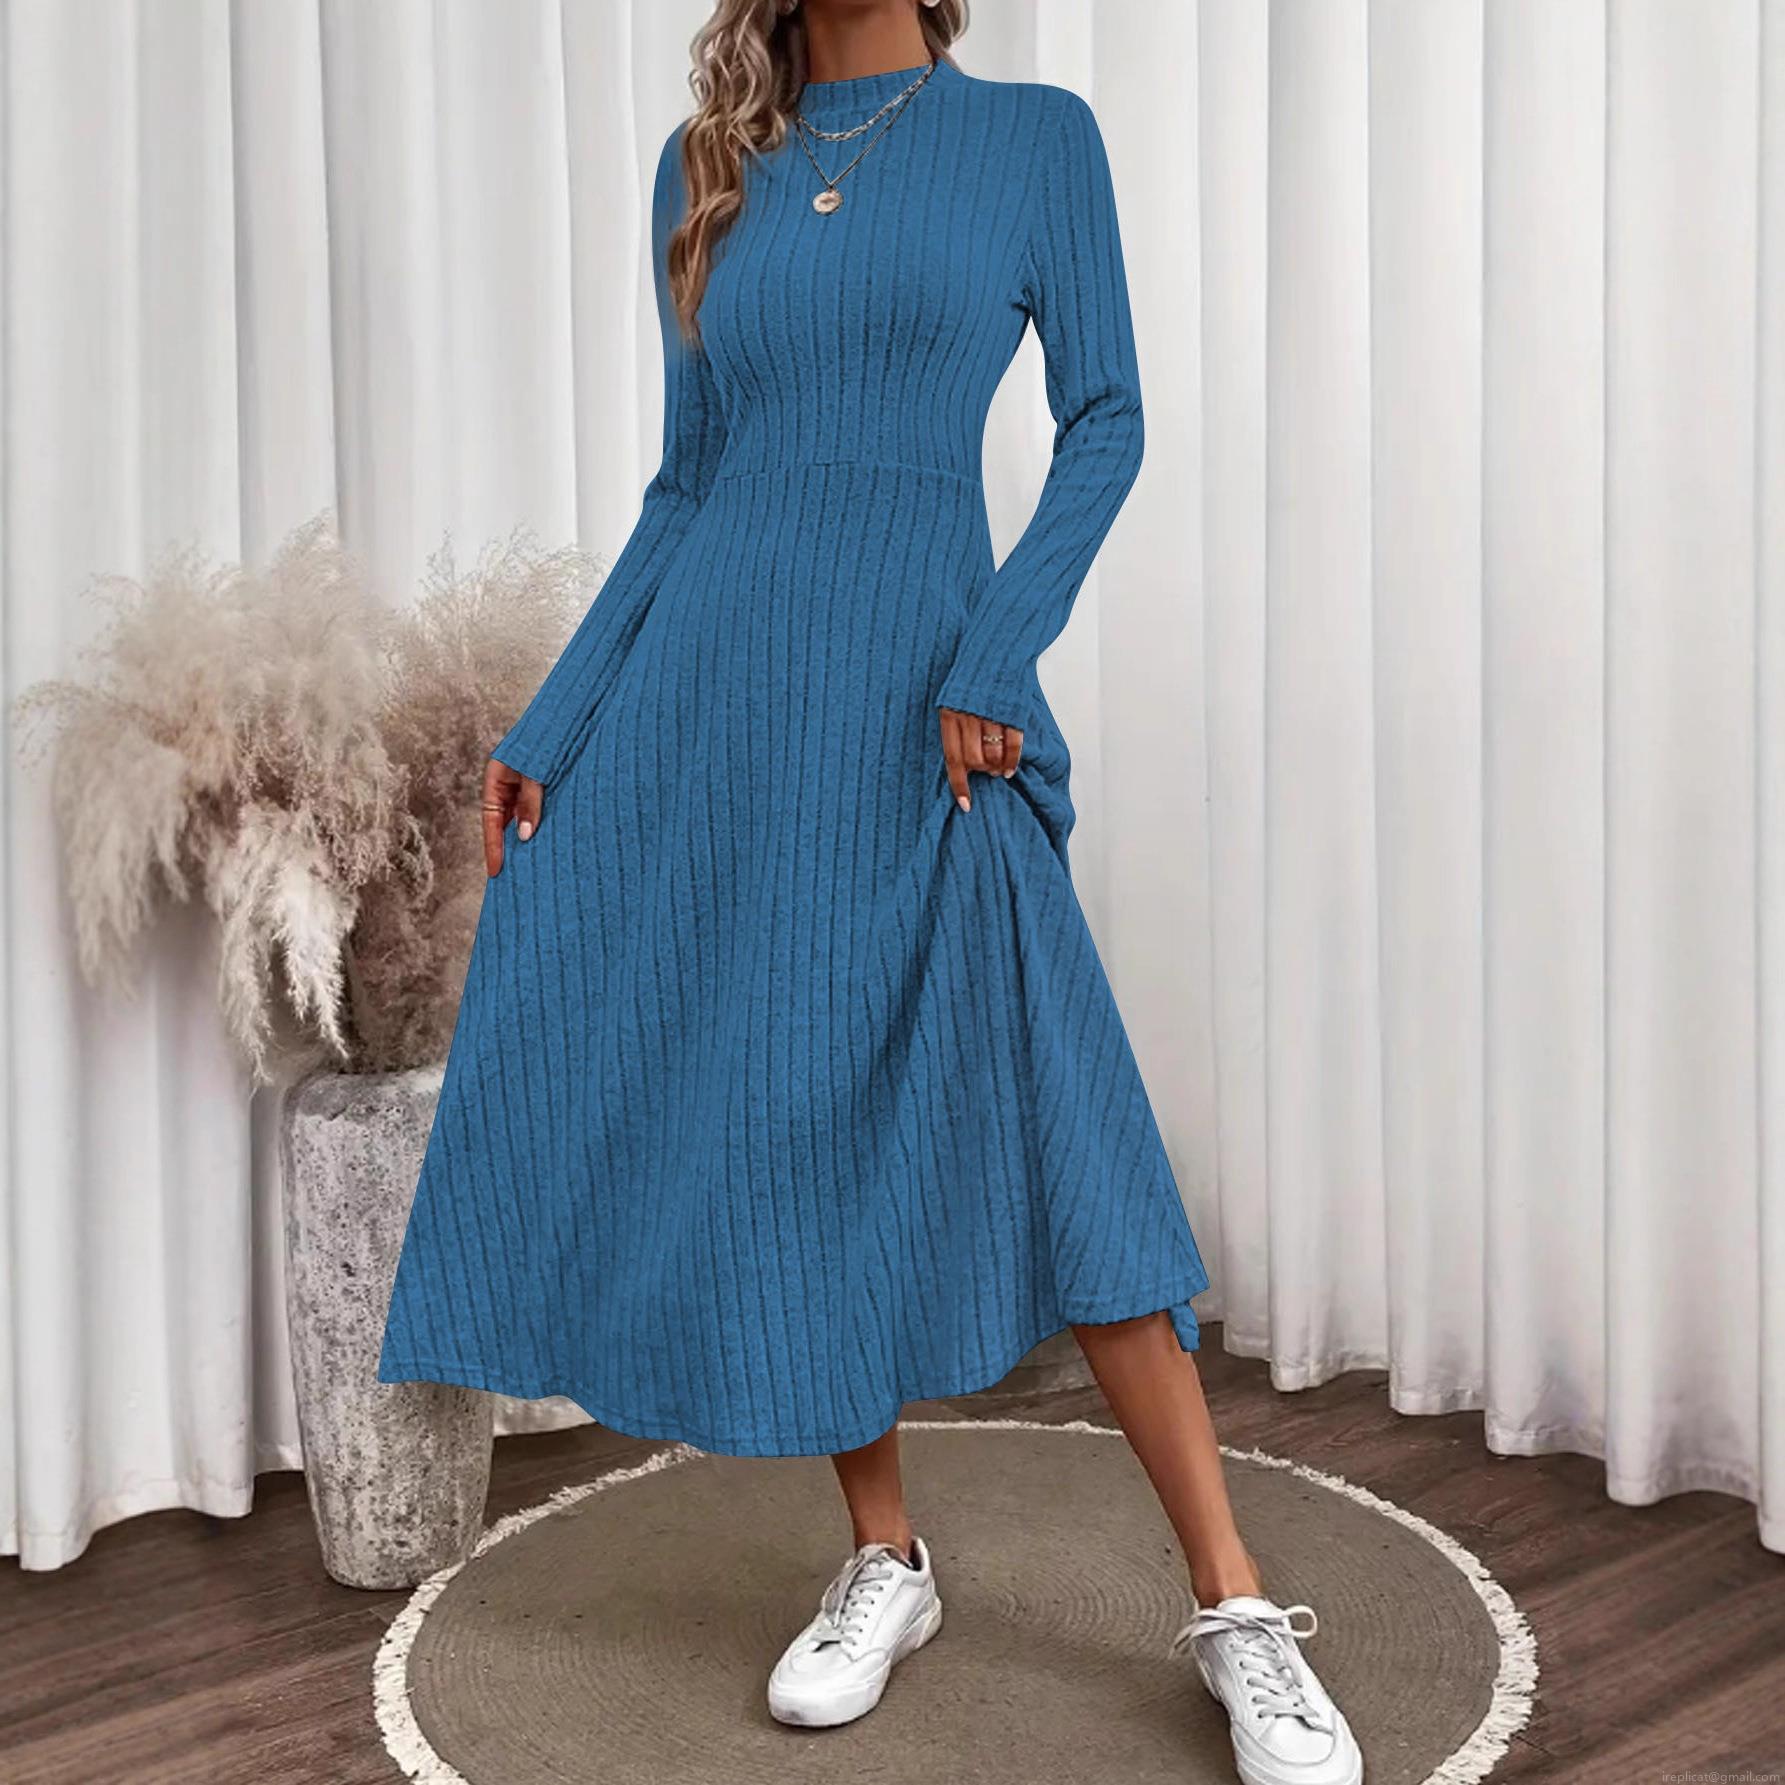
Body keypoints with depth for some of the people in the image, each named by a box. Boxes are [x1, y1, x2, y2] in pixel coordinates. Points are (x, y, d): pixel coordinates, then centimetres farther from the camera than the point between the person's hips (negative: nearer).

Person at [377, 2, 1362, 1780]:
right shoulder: (704, 166, 13)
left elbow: (1105, 421, 1)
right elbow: (687, 483, 14)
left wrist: (995, 653, -13)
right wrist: (544, 732, 10)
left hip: (915, 714, -3)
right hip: (708, 699, 4)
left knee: (1056, 1139, -8)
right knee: (786, 1130, 5)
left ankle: (1236, 1611, 3)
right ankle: (883, 1560, 21)